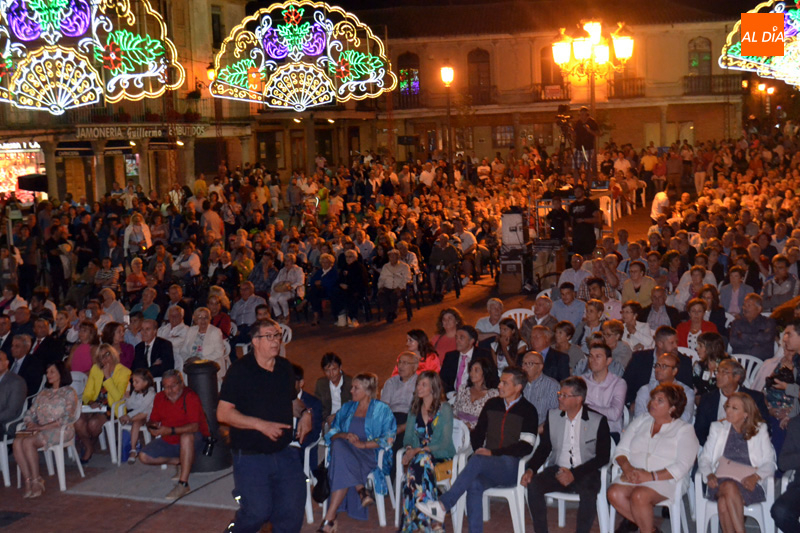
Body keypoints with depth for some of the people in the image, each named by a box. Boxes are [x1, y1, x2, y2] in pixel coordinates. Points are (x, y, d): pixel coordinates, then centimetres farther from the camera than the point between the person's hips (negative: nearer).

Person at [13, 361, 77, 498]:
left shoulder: (69, 392, 3)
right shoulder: (42, 394, 24)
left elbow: (67, 418, -9)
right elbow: (30, 414, 17)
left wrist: (43, 427, -15)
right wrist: (30, 424, -7)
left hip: (60, 431, -6)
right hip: (40, 430, 6)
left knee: (28, 442, -31)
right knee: (17, 441, -25)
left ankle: (36, 481, -24)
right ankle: (28, 482, -27)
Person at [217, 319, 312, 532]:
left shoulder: (285, 367, 7)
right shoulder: (240, 370, -11)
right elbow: (223, 413, -14)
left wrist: (305, 412, -1)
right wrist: (261, 424, -22)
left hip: (284, 453, 5)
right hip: (250, 457, -5)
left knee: (292, 508, 4)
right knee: (258, 512, -4)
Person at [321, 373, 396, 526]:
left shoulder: (382, 410, 9)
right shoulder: (347, 408, 22)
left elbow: (388, 439, -2)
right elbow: (331, 433, 14)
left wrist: (363, 444, -14)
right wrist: (345, 436, -9)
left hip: (369, 453, -4)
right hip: (344, 449, 4)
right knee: (338, 445, -34)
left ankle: (329, 517, -35)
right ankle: (361, 491, -31)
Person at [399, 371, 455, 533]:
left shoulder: (444, 409, -4)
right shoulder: (414, 409, 14)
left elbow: (445, 442, -10)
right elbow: (409, 436, 16)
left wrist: (420, 450, -20)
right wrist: (409, 449, -8)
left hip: (440, 455, -4)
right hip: (418, 454, 4)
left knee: (421, 460, -36)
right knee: (419, 463, -33)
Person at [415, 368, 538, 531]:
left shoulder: (528, 411, 2)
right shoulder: (492, 405, 18)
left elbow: (526, 446, -7)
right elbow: (477, 432, 24)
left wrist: (493, 453, -11)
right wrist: (479, 449, 2)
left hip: (511, 468, -4)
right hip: (487, 467, 4)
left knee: (477, 461, -33)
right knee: (474, 484, -30)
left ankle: (443, 505, -36)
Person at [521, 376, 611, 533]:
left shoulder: (598, 421, -3)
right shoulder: (552, 416, 9)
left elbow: (603, 457, -5)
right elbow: (544, 448, 11)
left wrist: (574, 474, -15)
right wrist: (530, 469, -8)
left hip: (584, 473, -3)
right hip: (557, 469, 3)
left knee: (588, 493, -35)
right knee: (533, 485, -25)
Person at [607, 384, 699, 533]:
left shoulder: (684, 430, 5)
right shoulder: (640, 422, 19)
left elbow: (682, 466, -7)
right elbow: (621, 450, 14)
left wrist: (651, 476, -18)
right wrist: (627, 467, -9)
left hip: (666, 480, -5)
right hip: (634, 476, 5)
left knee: (639, 496, -34)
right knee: (614, 493, -26)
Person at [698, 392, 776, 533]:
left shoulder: (760, 430, 16)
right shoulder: (717, 428, 21)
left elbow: (769, 463, 8)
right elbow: (704, 458, 14)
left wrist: (756, 476, -12)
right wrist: (709, 474, -7)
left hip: (748, 484, -1)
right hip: (721, 482, 2)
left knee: (724, 501, -34)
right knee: (729, 487, -36)